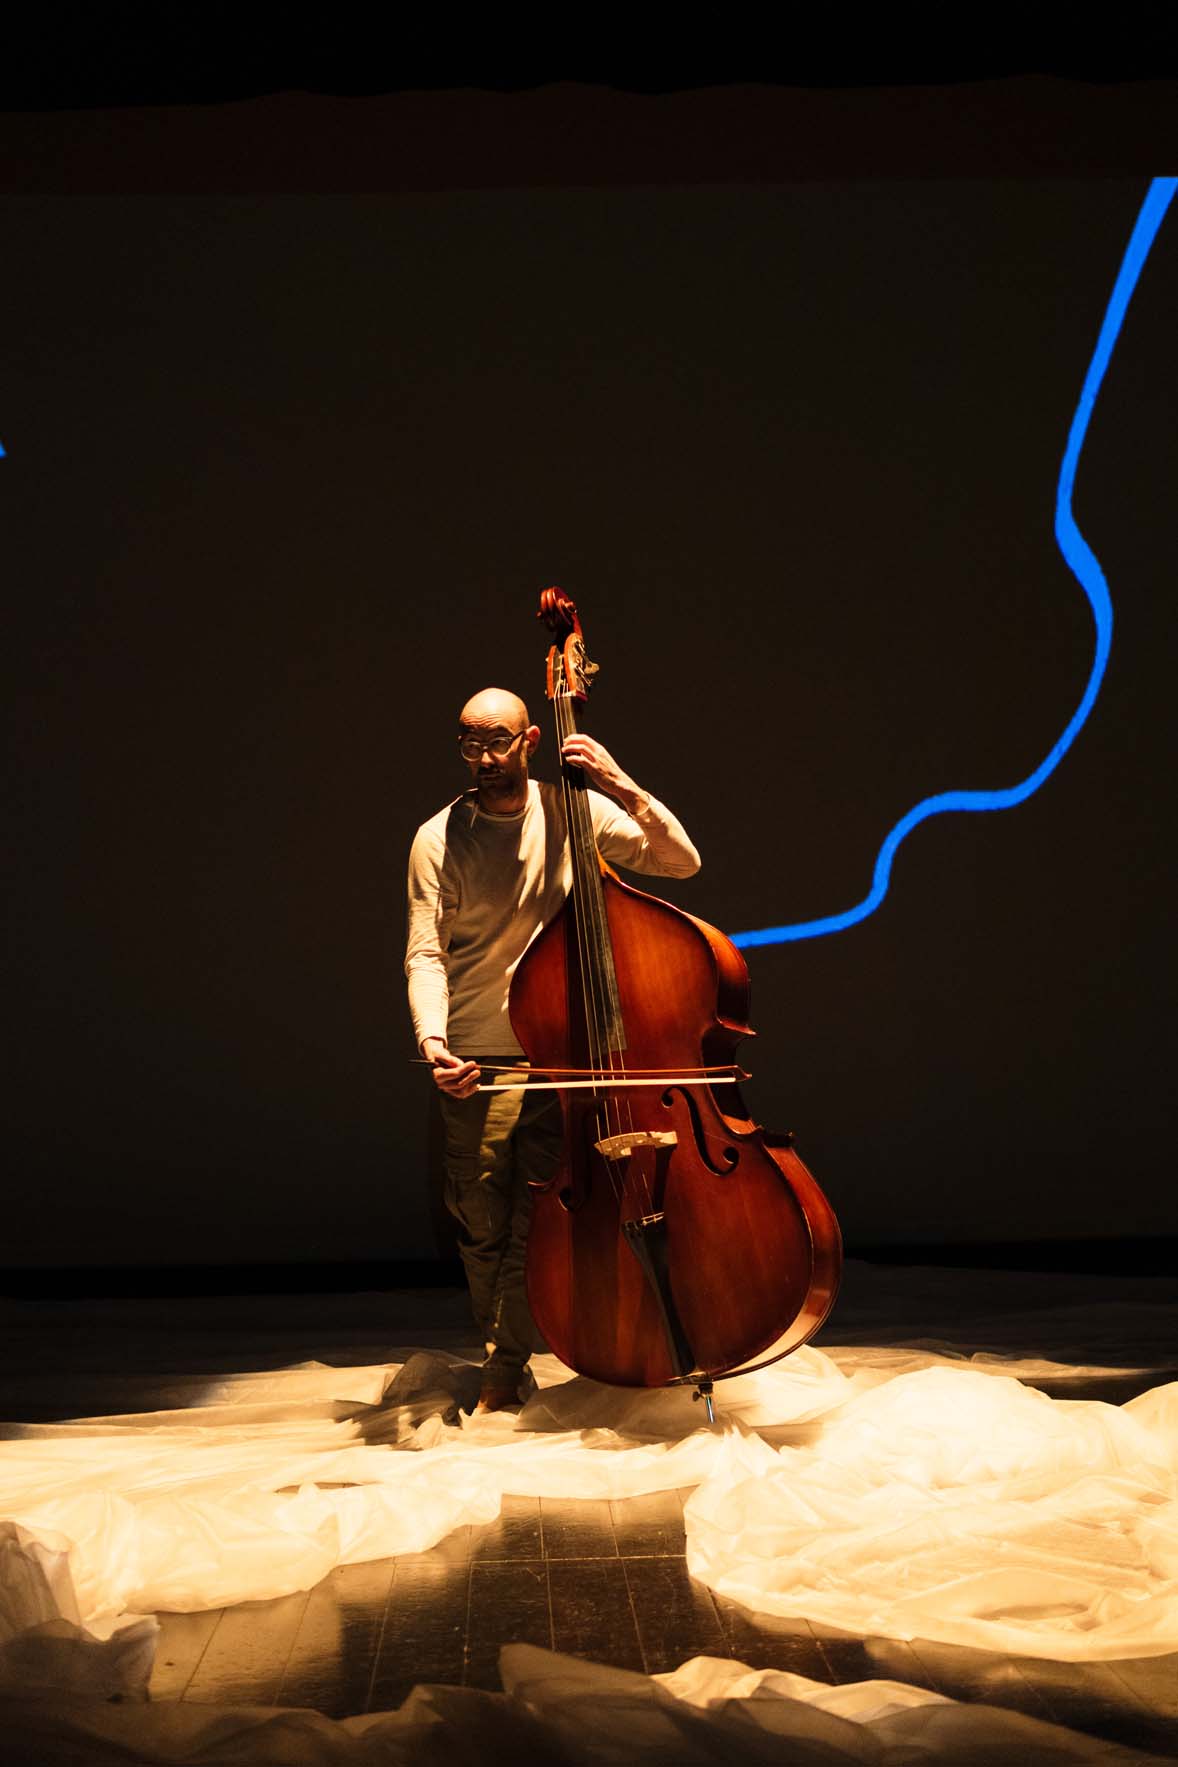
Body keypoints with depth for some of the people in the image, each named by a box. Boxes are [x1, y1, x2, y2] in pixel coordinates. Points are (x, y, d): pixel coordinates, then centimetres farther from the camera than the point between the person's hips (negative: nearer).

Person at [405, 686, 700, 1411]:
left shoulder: (572, 810, 1)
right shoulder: (440, 839, -2)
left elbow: (682, 861, -3)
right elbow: (425, 954, -7)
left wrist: (624, 789, -16)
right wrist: (432, 1038, -24)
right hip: (478, 1059, 0)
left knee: (534, 1222, -5)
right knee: (481, 1224, 6)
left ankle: (506, 1365, 11)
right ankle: (503, 1345, 30)